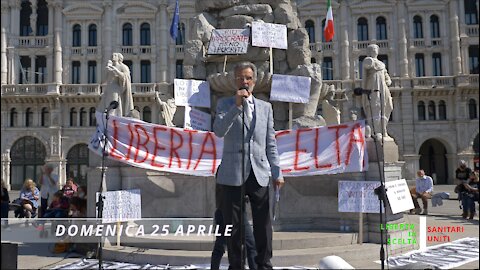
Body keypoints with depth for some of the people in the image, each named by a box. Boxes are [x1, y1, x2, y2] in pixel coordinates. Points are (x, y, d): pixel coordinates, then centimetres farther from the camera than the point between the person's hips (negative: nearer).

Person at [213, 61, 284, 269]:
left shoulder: (265, 107, 14)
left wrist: (277, 173, 7)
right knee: (233, 225, 4)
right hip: (233, 174, -2)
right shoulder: (225, 104, 7)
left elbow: (270, 144, 13)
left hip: (259, 174, 2)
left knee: (263, 224, 4)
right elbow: (219, 131, -11)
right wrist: (237, 105, -17)